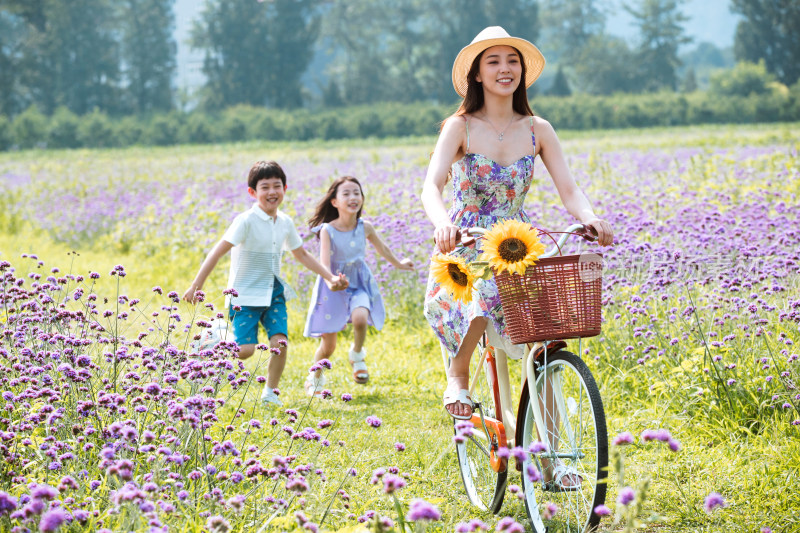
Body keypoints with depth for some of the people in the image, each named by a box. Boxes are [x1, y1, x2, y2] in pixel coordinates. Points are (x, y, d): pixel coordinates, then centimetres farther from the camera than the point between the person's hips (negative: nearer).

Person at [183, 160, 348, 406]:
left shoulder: (285, 223, 5)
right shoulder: (246, 221, -16)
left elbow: (302, 255, 20)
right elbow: (219, 251, -20)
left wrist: (330, 277, 17)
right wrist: (196, 285, -25)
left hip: (274, 293, 5)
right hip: (245, 294, -5)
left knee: (280, 342, -11)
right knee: (245, 349, -15)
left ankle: (270, 392, 8)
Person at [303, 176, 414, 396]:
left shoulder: (365, 228, -7)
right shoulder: (327, 230, -17)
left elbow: (382, 248, 13)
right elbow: (324, 263, -28)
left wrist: (399, 264, 29)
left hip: (359, 285, 2)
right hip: (333, 286, -2)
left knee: (360, 318, -30)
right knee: (328, 345, 2)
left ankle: (357, 355, 2)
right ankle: (316, 376, 34)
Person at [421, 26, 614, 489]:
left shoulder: (538, 130, 5)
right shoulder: (460, 127, -5)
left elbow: (568, 189, -4)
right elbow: (432, 186, -19)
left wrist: (590, 218, -27)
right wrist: (442, 222, -42)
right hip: (465, 248, -3)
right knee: (484, 293, -39)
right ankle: (459, 375, -11)